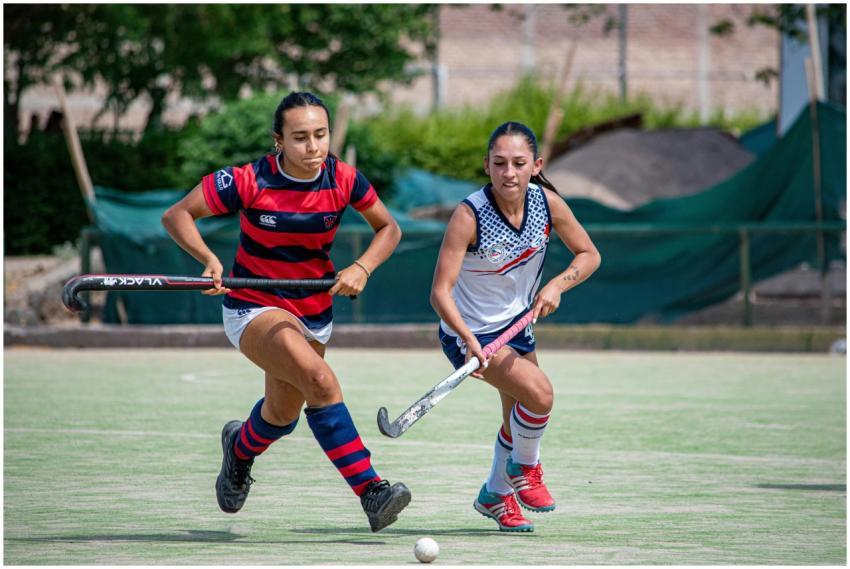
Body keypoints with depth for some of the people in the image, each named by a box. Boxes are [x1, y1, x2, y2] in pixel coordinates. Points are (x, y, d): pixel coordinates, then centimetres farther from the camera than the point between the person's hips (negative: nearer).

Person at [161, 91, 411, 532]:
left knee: (283, 416, 19)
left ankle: (241, 447, 56)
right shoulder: (249, 181, -20)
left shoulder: (343, 179, -11)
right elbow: (177, 215, -14)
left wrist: (362, 268, -16)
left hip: (314, 313, 5)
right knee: (320, 380, -30)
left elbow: (388, 228, 3)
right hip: (252, 308, -5)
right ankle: (370, 492, -31)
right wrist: (209, 259, -31)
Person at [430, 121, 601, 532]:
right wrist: (469, 341, -43)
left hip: (517, 324, 6)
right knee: (539, 394, -24)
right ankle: (525, 467, 6)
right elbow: (440, 292, -30)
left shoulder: (547, 203, -15)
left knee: (520, 420, 17)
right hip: (470, 331, -6)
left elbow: (588, 255, -1)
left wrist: (556, 286, -19)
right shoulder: (469, 216, -29)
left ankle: (496, 495, 45)